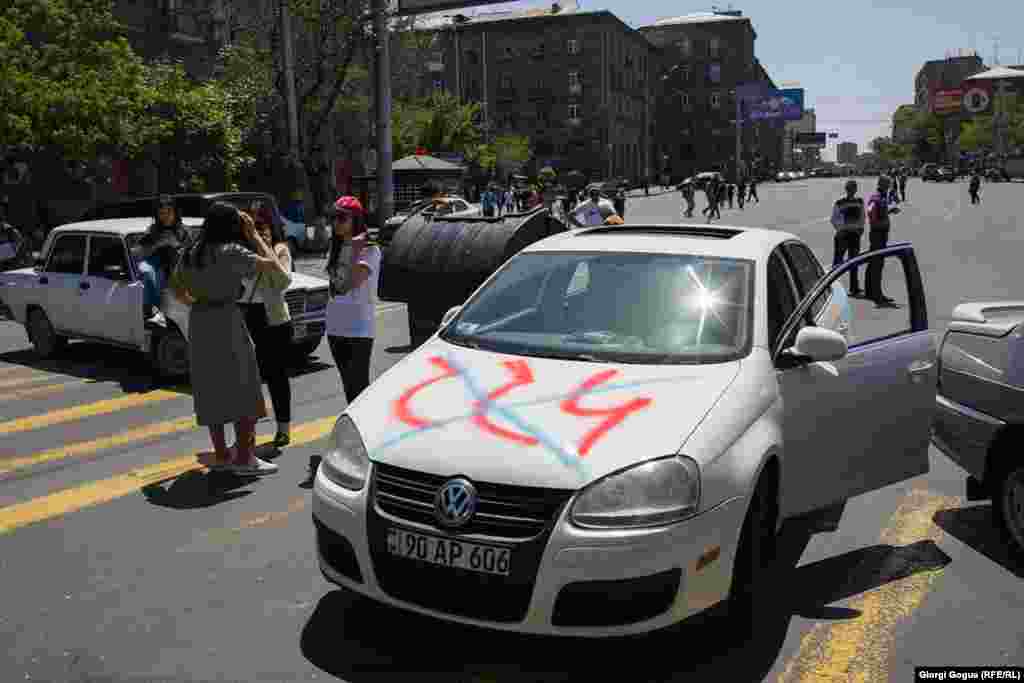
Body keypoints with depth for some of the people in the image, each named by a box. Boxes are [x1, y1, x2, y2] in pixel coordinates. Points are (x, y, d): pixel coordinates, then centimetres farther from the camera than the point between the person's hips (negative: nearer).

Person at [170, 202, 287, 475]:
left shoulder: (191, 252, 10)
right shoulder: (232, 252, -11)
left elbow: (175, 285, 20)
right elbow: (272, 265, -8)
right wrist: (253, 234, 0)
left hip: (199, 323, 7)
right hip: (227, 322, -7)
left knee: (210, 392, 11)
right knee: (244, 391, 0)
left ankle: (221, 455, 18)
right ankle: (244, 458, 2)